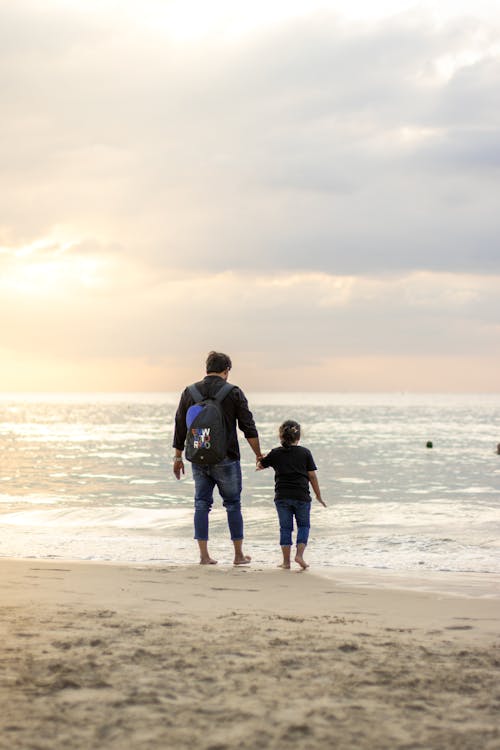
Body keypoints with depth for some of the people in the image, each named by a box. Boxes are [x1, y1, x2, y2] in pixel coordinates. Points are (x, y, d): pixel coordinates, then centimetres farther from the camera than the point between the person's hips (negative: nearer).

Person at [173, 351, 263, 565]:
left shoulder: (189, 392, 4)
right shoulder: (234, 393, -5)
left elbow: (180, 428, 8)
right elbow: (248, 428, -5)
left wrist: (178, 457, 16)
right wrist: (259, 455, 4)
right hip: (226, 459, -3)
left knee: (202, 504, 8)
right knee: (233, 504, 8)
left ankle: (204, 555, 5)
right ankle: (239, 555, 13)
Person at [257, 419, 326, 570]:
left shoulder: (275, 453, 3)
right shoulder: (305, 453, 1)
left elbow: (259, 466, 15)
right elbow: (312, 475, 2)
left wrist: (262, 459, 38)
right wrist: (318, 496, 11)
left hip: (282, 496, 1)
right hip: (301, 496, -1)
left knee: (285, 528, 7)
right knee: (303, 525, 14)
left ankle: (286, 561, 7)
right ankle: (299, 554, -2)